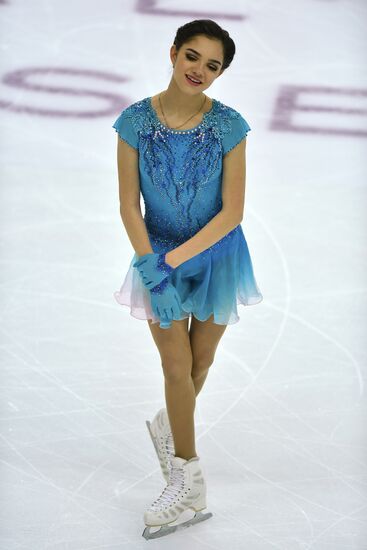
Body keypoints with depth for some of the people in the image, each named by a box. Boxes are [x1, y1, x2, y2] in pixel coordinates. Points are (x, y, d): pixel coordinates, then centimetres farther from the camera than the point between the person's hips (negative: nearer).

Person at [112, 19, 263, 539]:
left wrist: (175, 260, -23)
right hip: (158, 255, 0)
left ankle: (169, 424, 48)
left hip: (216, 256, 0)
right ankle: (190, 486, 17)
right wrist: (153, 271, -21)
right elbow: (129, 206, -11)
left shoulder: (228, 125, -17)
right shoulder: (136, 121, -14)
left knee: (201, 362, 15)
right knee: (177, 366, 1)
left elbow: (232, 212, -16)